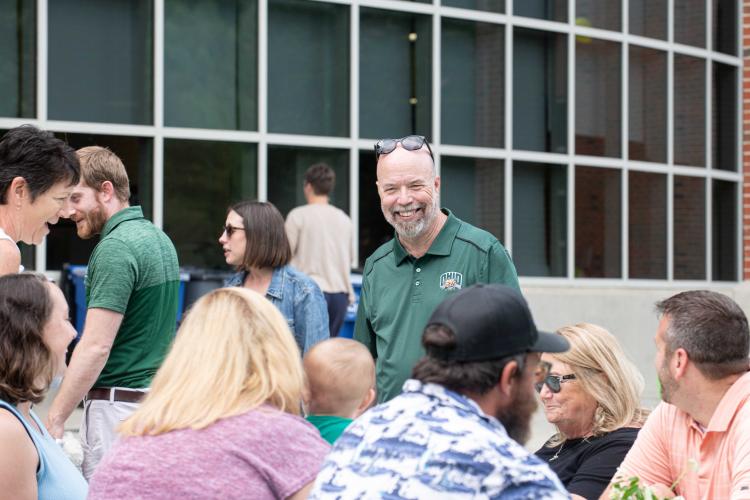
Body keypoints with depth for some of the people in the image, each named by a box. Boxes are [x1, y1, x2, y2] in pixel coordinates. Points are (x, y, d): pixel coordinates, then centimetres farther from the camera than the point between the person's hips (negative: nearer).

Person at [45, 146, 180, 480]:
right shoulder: (157, 238, 14)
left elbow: (96, 347, -21)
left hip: (118, 404, -10)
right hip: (158, 399, 10)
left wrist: (54, 419, -18)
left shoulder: (116, 248, -16)